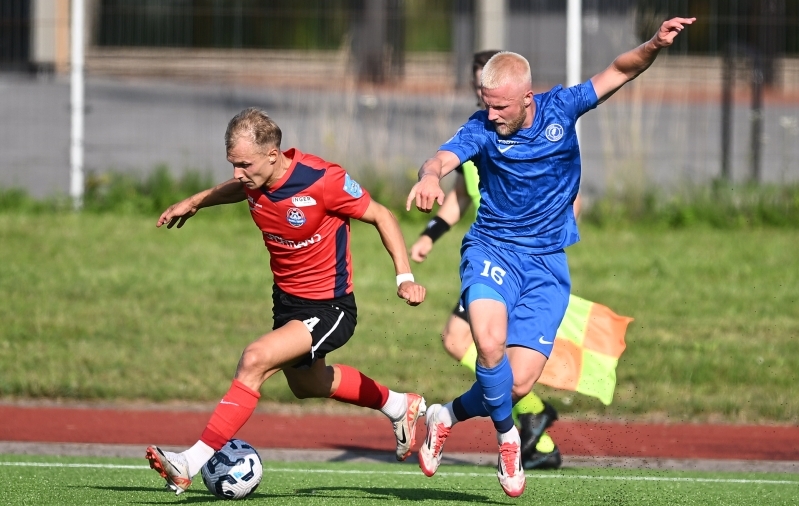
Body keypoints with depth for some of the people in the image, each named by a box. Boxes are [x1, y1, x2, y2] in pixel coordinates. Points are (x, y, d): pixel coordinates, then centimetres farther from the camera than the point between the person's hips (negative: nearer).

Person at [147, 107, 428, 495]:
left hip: (329, 307, -8)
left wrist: (405, 277, -20)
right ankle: (399, 406, 54)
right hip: (286, 299, 8)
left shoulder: (322, 180, -29)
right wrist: (195, 202, 16)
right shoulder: (255, 178, -11)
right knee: (306, 383, 29)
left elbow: (381, 216, -15)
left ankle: (190, 464, -27)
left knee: (256, 360, -26)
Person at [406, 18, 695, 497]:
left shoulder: (561, 108, -4)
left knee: (518, 382, -8)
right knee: (490, 344, -30)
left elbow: (619, 71, 1)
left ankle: (448, 415, 22)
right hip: (493, 250, -2)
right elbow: (443, 158, -28)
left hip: (547, 264, 2)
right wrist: (431, 176, -53)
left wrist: (655, 45, -19)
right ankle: (507, 436, -3)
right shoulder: (483, 129, -10)